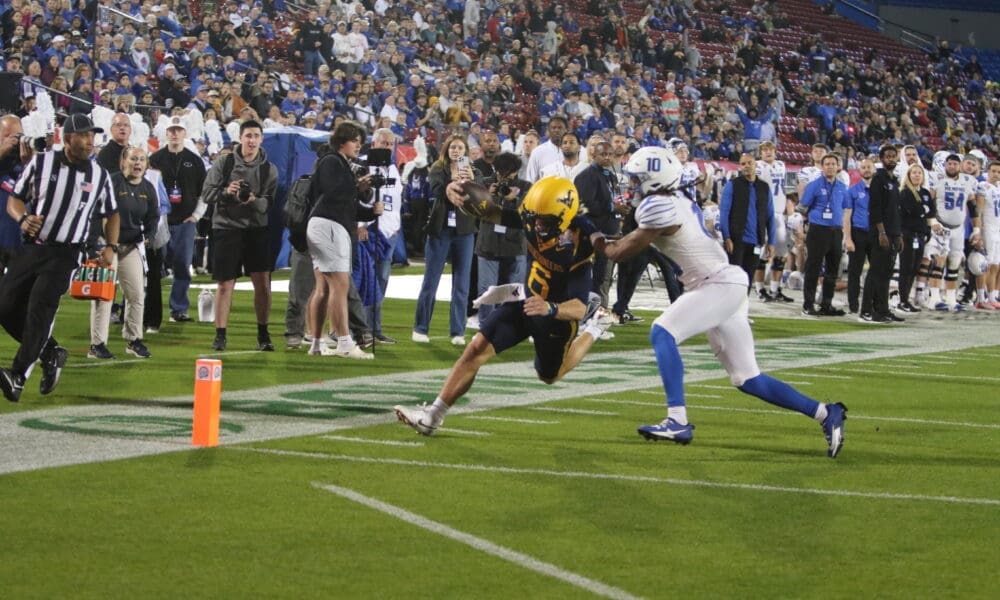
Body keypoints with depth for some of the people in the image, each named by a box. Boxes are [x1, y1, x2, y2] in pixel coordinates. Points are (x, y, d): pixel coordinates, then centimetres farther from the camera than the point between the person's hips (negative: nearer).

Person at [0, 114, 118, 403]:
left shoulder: (100, 175, 4)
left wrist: (111, 246, 3)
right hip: (31, 247, 2)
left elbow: (112, 214, 18)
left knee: (39, 310, -16)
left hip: (65, 254, -2)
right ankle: (51, 353, 20)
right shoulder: (41, 163, 0)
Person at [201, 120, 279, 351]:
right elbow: (206, 195, 0)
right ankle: (220, 334, 8)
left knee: (262, 280, -4)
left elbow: (270, 203, -4)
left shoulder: (269, 169, 4)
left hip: (256, 229, 1)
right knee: (225, 284, 0)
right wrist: (225, 192, -19)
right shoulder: (224, 163, 1)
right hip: (227, 227, -1)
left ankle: (263, 333, 8)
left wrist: (254, 200, -25)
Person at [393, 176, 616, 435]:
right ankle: (433, 414, -3)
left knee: (549, 375, 21)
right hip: (529, 302, 4)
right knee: (477, 348, -8)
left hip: (559, 313, -4)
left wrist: (550, 308, -56)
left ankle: (595, 328, 40)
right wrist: (460, 192, -40)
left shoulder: (580, 248, -35)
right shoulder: (532, 220, -21)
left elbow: (579, 308, -36)